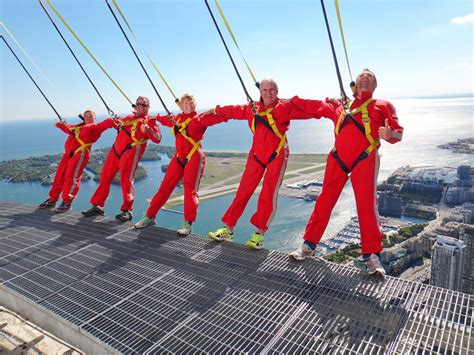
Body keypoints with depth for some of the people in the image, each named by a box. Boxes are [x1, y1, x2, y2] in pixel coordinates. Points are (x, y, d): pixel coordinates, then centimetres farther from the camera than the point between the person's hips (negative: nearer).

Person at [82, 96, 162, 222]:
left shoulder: (150, 121, 6)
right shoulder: (129, 117, 24)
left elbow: (158, 139, -8)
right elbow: (119, 123, 42)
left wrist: (147, 130, -23)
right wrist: (117, 121, 21)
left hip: (132, 151, -7)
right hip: (116, 149, 7)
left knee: (126, 179, -14)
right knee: (105, 176, 7)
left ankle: (127, 210, -6)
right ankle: (97, 206, 17)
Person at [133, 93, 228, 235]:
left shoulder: (200, 118, -2)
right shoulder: (178, 118, 15)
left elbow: (218, 117, -15)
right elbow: (168, 121, 37)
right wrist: (157, 117, 49)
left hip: (194, 157, -5)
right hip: (179, 157, 6)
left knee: (190, 189, -10)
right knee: (165, 186, 6)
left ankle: (188, 223, -3)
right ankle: (150, 216, 16)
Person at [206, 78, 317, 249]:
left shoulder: (285, 107, -7)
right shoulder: (252, 108, 7)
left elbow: (307, 110, -14)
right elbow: (234, 110, 20)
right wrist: (216, 110, 32)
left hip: (277, 156, -4)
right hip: (256, 155, 4)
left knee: (269, 195, -6)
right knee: (243, 191, 4)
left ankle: (259, 234, 5)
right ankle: (228, 229, 13)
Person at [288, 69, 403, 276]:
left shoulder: (382, 105, 18)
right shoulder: (340, 106, 26)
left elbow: (398, 133, 10)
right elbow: (314, 106, 34)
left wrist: (389, 134, -13)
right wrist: (292, 99, 37)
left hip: (365, 158, -2)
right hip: (338, 157, 2)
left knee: (367, 204, -8)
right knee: (325, 200, 1)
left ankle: (372, 255, 2)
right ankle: (309, 246, 10)